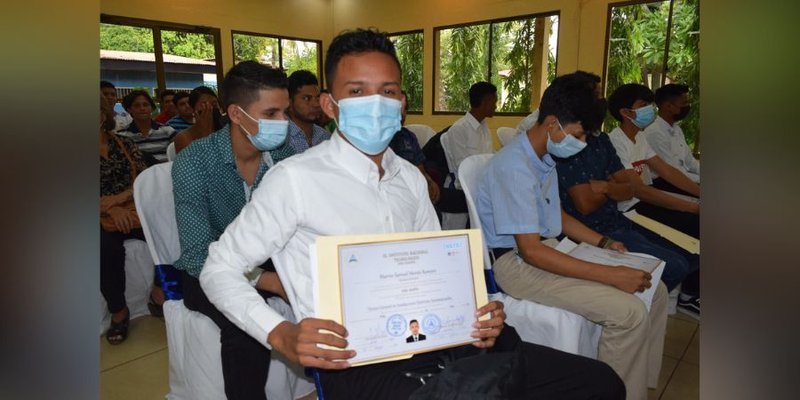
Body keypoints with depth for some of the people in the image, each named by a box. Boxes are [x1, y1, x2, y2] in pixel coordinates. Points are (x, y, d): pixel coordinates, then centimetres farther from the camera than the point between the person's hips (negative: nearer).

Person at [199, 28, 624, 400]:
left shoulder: (411, 178, 10)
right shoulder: (295, 178, -9)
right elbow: (219, 268, -3)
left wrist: (471, 313, -2)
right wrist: (281, 334, -18)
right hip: (359, 363, -5)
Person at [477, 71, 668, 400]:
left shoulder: (544, 157, 8)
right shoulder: (514, 166, -23)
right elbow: (531, 251, -25)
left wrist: (603, 243, 7)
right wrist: (610, 275, -24)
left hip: (549, 246, 10)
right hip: (516, 263, -9)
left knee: (654, 290, 3)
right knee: (629, 312, -21)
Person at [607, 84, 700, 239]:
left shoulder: (639, 138, 13)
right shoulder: (615, 142, -18)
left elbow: (667, 171, 9)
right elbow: (639, 190, -23)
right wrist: (694, 207, -22)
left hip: (646, 200, 9)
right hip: (631, 208, -9)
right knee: (695, 222, -19)